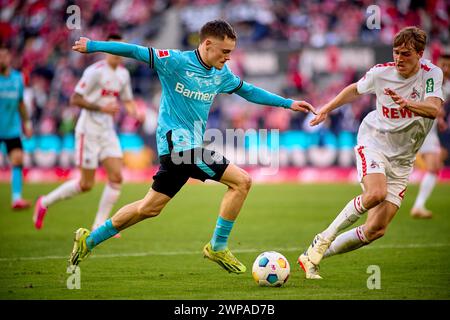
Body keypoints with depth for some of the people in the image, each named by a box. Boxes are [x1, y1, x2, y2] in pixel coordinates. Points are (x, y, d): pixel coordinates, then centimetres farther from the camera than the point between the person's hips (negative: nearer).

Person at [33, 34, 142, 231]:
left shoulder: (123, 74, 9)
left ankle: (99, 226, 1)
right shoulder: (95, 71, -14)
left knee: (117, 176, -7)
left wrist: (133, 111, -1)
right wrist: (101, 107, -23)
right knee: (86, 184, -3)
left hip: (107, 132, 7)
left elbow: (127, 101, 21)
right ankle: (45, 203, 17)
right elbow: (75, 99, -16)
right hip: (88, 131, -7)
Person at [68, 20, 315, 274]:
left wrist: (288, 103, 22)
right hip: (178, 142, -8)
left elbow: (249, 91, 24)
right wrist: (92, 46, -9)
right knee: (242, 181, -12)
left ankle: (89, 240, 24)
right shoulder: (176, 61, -11)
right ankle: (218, 247, -3)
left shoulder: (221, 74, 10)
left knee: (150, 207, 14)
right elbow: (135, 52, -9)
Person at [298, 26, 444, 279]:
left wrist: (408, 104, -47)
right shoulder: (381, 72, -6)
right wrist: (326, 109, 19)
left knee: (377, 230, -6)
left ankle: (314, 256, 9)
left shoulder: (431, 74, -11)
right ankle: (323, 241, -18)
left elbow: (435, 109, -28)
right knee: (376, 193, -34)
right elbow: (356, 89, 16)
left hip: (402, 160, 2)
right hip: (373, 143, -2)